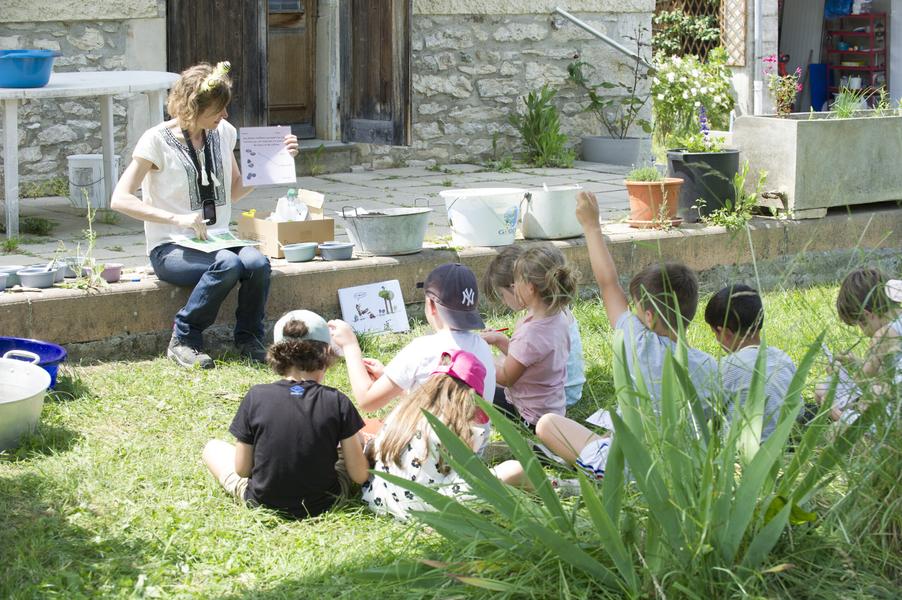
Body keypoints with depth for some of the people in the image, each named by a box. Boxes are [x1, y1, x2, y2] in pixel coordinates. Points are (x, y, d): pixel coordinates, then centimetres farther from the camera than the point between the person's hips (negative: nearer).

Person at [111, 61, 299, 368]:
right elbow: (120, 199, -15)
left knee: (258, 263, -27)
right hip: (170, 249, -5)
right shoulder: (158, 141, -9)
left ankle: (248, 338, -6)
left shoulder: (223, 133, 8)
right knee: (228, 264, -34)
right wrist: (176, 219, -26)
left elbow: (234, 191, 18)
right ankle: (183, 340, -16)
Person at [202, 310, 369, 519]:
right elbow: (360, 476, -9)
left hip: (261, 501, 0)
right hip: (322, 505, 0)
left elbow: (242, 469, -6)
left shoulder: (256, 397, -13)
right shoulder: (337, 402, -15)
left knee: (213, 447, 26)